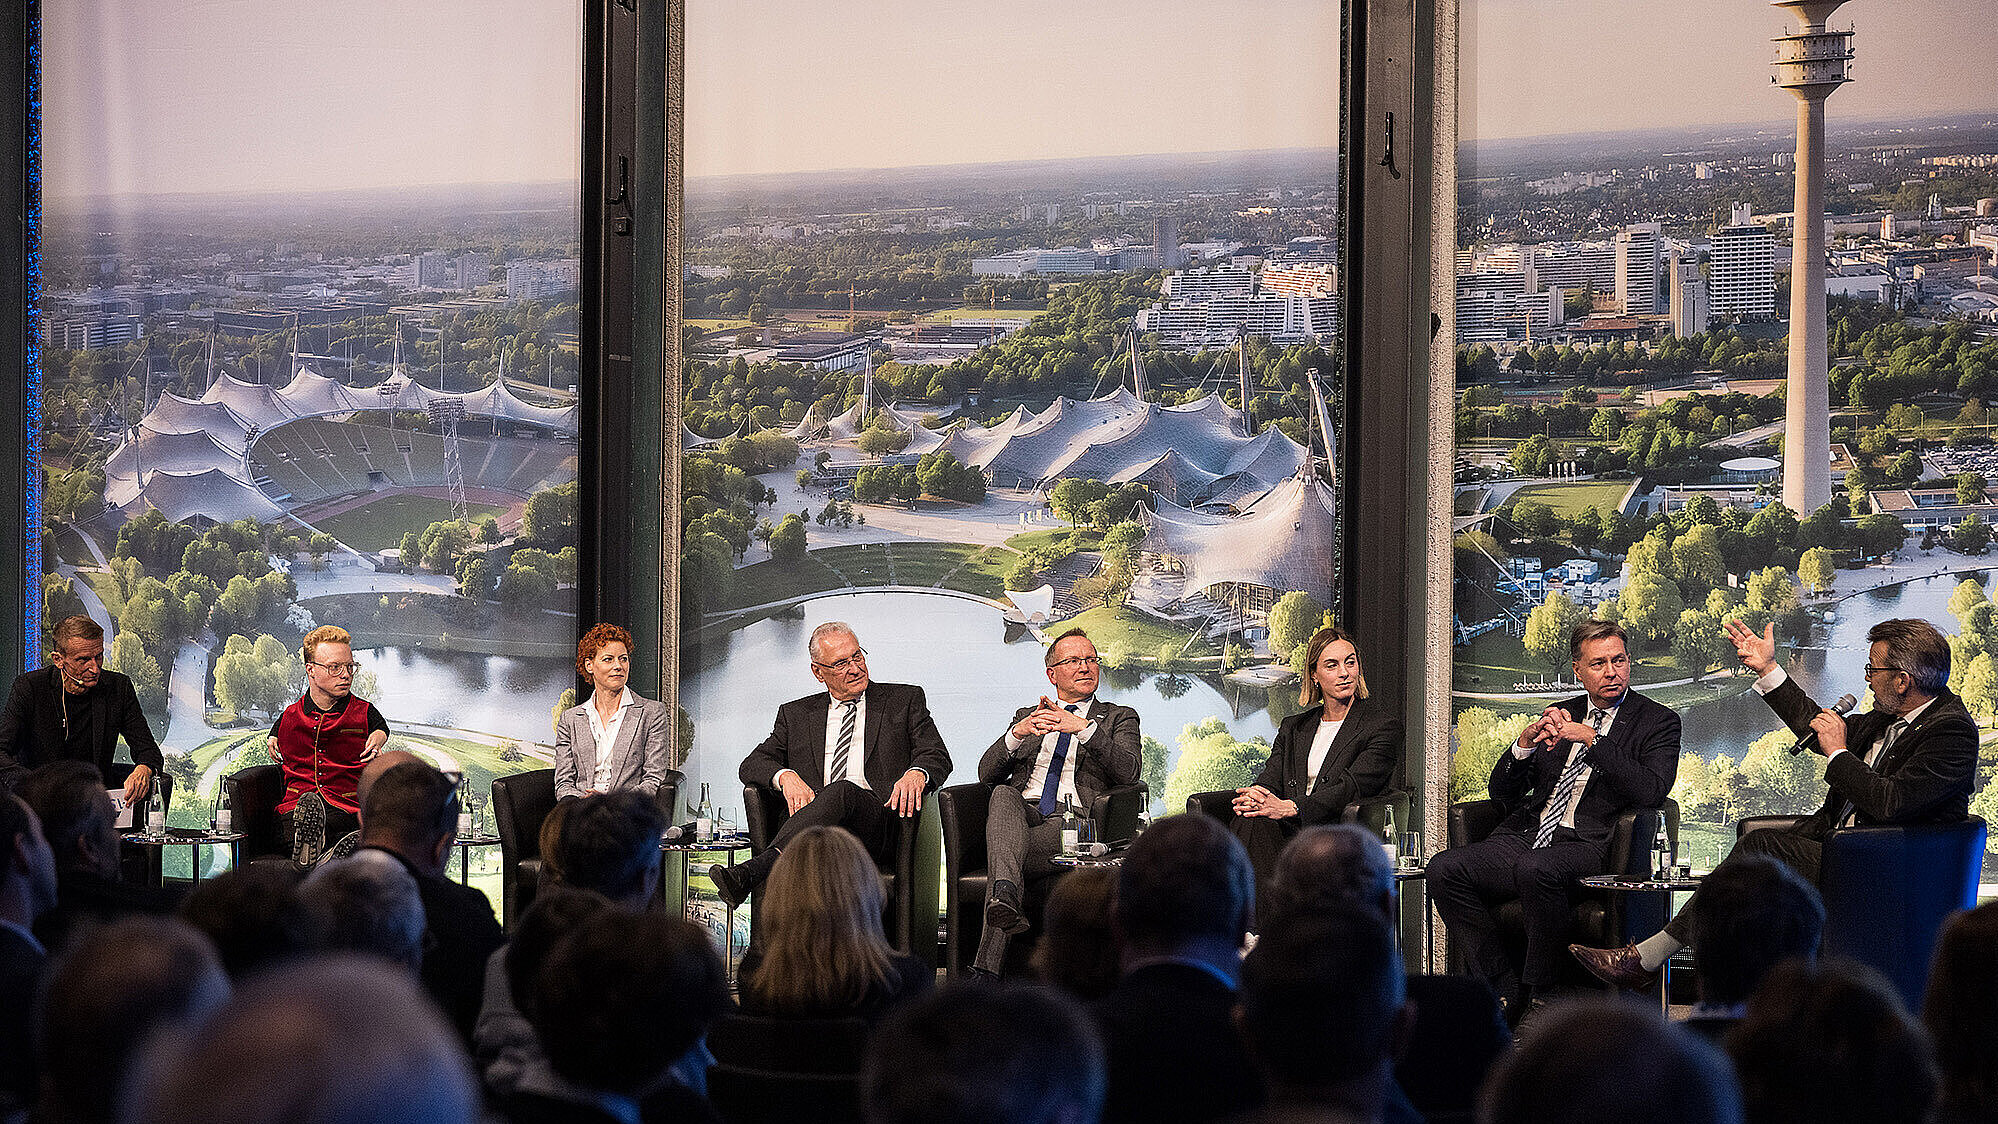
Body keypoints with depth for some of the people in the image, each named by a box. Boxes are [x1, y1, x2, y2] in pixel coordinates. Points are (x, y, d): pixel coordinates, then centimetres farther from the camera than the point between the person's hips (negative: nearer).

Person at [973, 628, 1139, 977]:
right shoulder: (1026, 716, 29)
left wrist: (1083, 727, -15)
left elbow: (1129, 771, -1)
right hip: (1021, 813, 2)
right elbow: (987, 774, 14)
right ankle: (1005, 897, -60)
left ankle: (988, 964, -44)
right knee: (1003, 795, -36)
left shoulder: (1119, 718, 22)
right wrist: (1017, 733, -7)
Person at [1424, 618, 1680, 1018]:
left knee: (1534, 870, -39)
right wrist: (1525, 742, -2)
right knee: (1444, 869, -20)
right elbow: (1502, 793, 17)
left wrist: (1592, 740, -15)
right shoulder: (1560, 716, 21)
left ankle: (1540, 998, -22)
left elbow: (1651, 791, -11)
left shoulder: (1658, 721, 8)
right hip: (1526, 835, 6)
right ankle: (1506, 993, -14)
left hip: (1588, 845, -6)